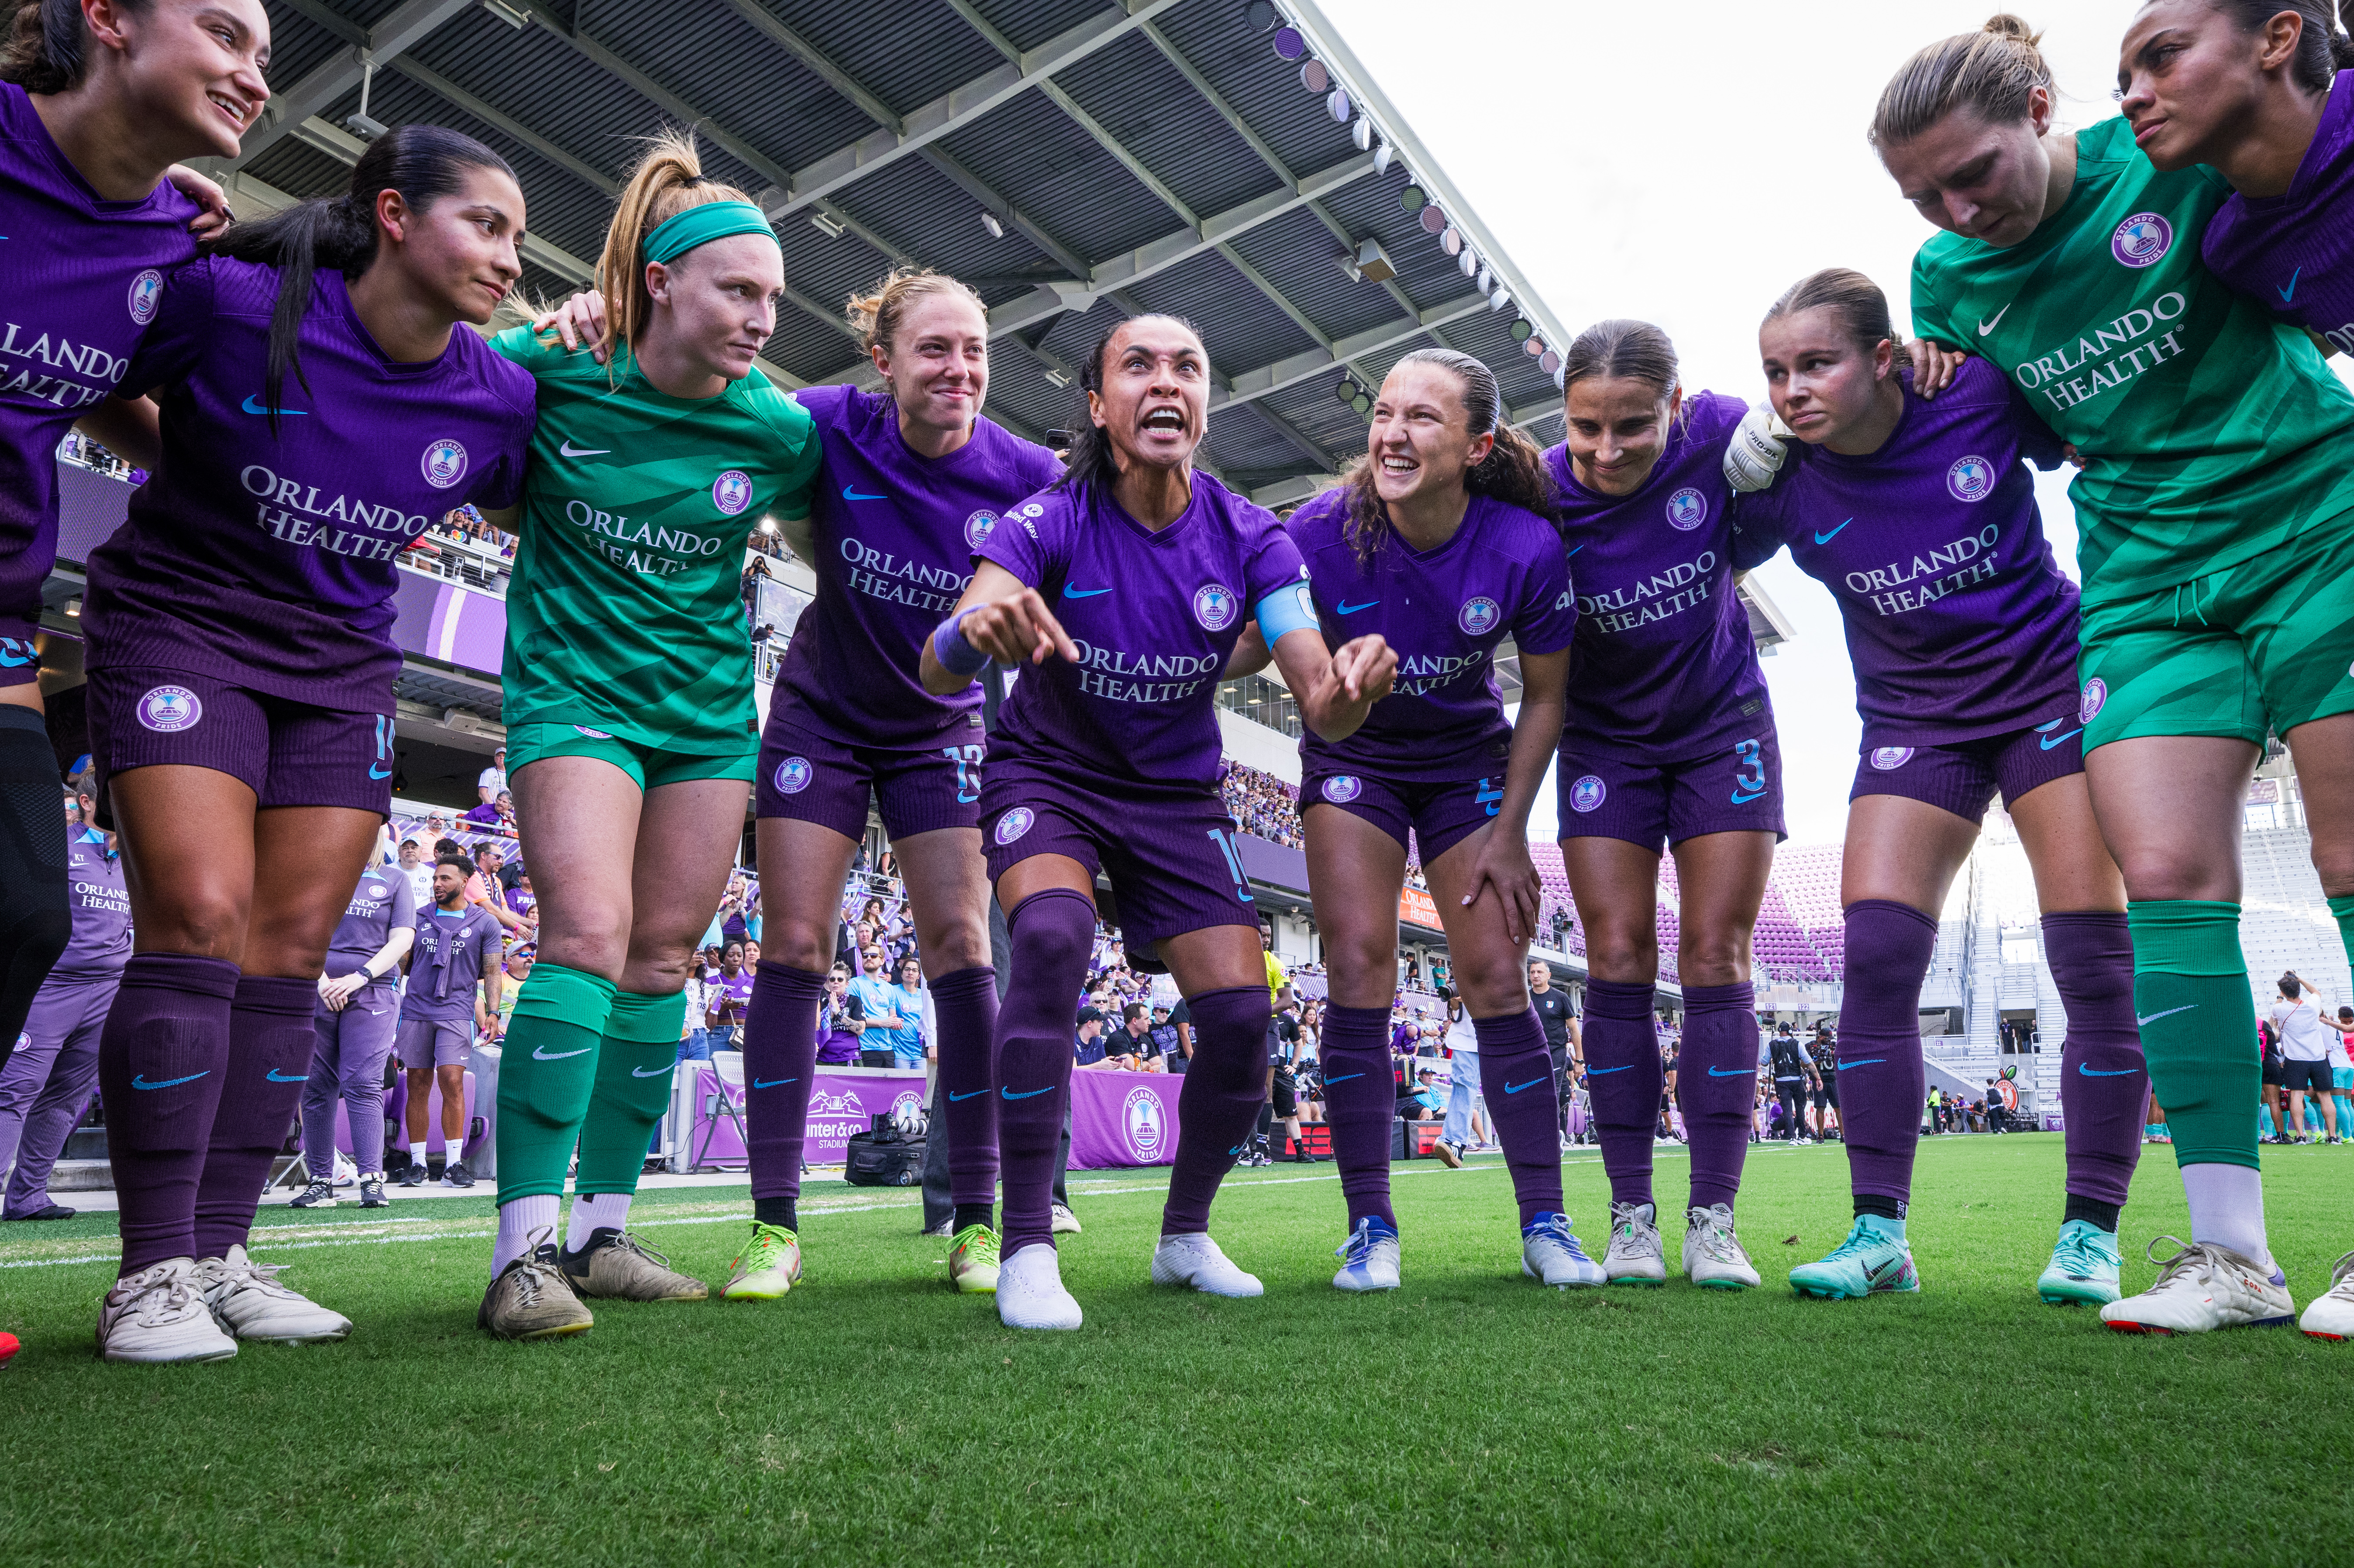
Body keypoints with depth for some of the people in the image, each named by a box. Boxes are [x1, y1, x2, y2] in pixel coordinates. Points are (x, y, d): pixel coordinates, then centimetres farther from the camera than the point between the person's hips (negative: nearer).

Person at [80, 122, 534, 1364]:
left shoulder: (498, 396, -3)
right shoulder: (234, 303, -14)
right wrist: (182, 464, -5)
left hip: (340, 667, 4)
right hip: (180, 627, -4)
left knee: (290, 952, -1)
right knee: (200, 918, -16)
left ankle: (218, 1252, 8)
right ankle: (152, 1269, -6)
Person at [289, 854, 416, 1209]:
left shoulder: (394, 880, 9)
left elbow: (402, 940, 1)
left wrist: (359, 977, -12)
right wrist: (321, 980, -9)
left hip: (373, 992, -2)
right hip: (316, 991, 3)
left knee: (362, 1084, -11)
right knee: (315, 1087, 2)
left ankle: (371, 1180, -12)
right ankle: (321, 1182, 8)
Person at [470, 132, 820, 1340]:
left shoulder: (776, 430, -1)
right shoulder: (548, 369, -6)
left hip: (710, 709, 3)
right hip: (574, 688, -3)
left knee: (663, 958, 3)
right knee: (588, 933, -19)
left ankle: (603, 1234, 13)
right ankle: (523, 1247, -11)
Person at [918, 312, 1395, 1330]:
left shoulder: (1249, 539, -12)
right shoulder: (1051, 521, -19)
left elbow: (1324, 712, -19)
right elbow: (938, 673, -32)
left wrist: (1353, 682, -44)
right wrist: (976, 627, -56)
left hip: (1178, 794, 3)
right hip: (1048, 774, -2)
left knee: (1241, 1013, -9)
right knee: (1052, 938, -33)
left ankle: (1186, 1236, 18)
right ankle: (1026, 1248, -20)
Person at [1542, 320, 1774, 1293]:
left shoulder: (1722, 435, -18)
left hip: (1722, 725, 1)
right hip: (1606, 741, 0)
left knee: (1715, 958, -3)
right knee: (1618, 963, -5)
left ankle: (1713, 1219, 5)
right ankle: (1631, 1217, 5)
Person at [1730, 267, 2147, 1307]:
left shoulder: (1985, 393, -14)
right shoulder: (1782, 482, -10)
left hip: (2051, 685, -1)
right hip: (1912, 718, 1)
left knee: (2093, 957, -6)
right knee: (1875, 957, -11)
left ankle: (2091, 1231, 7)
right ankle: (1879, 1232, -3)